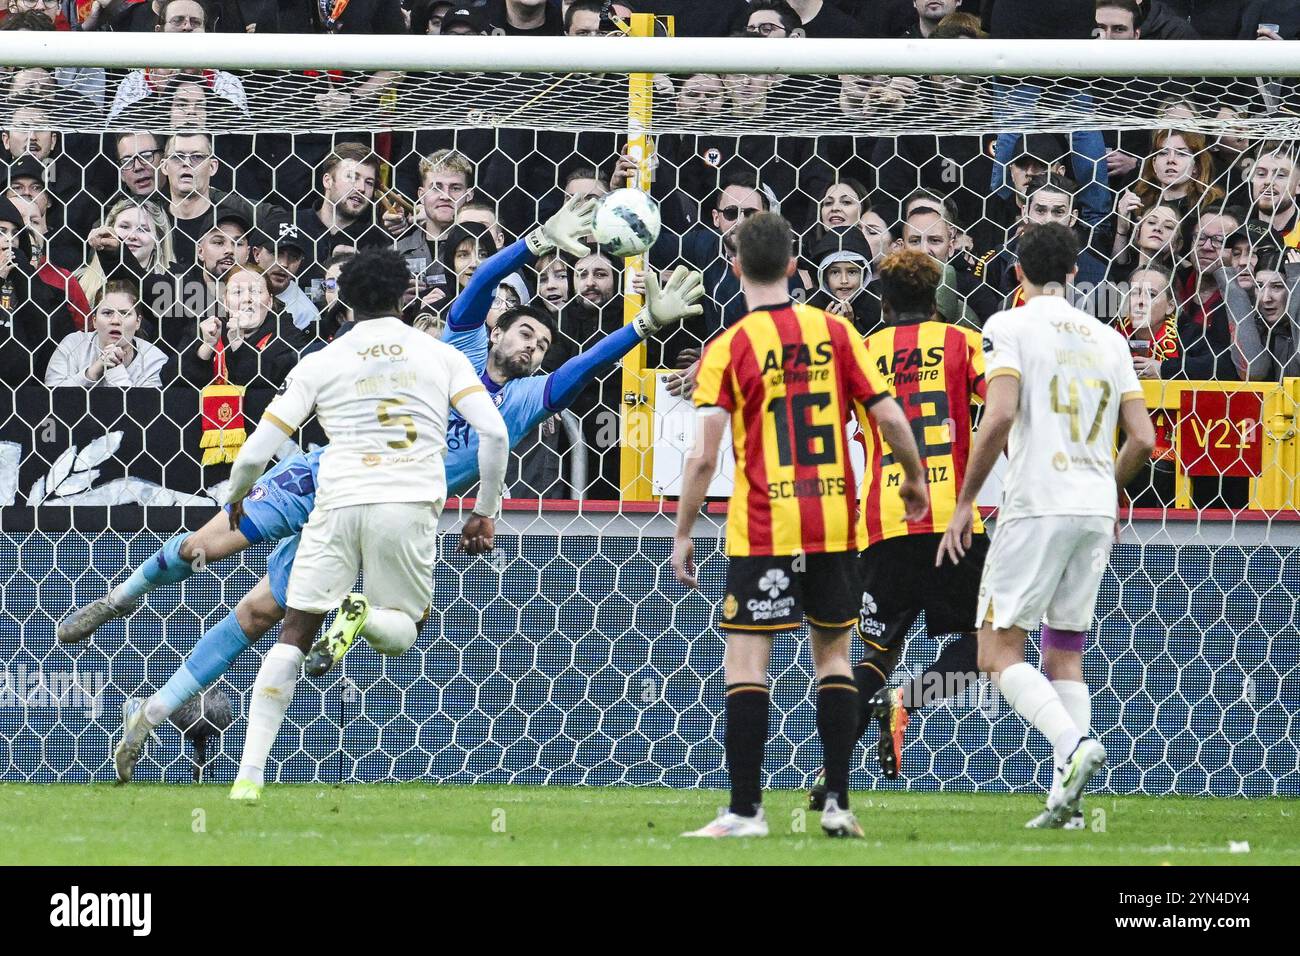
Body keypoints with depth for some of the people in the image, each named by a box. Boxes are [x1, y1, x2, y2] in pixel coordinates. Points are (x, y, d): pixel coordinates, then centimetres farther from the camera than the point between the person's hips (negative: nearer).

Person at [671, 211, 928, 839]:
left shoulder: (727, 349, -6)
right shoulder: (835, 332, 3)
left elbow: (704, 457, -12)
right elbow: (890, 419, 2)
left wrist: (683, 534, -3)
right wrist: (915, 480, 20)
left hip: (762, 528, -4)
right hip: (835, 524, 4)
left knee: (745, 664, -1)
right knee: (833, 655, 14)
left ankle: (745, 810, -6)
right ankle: (837, 803, 9)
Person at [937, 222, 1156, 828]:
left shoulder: (1010, 326, -2)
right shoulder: (1107, 340, 14)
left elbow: (1000, 416, -16)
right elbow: (1142, 440, 10)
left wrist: (965, 501, -9)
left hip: (1037, 506, -6)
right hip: (1096, 511, 6)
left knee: (999, 653, -2)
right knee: (1065, 655, 12)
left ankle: (1074, 743, -25)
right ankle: (1066, 794, 1)